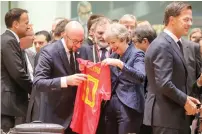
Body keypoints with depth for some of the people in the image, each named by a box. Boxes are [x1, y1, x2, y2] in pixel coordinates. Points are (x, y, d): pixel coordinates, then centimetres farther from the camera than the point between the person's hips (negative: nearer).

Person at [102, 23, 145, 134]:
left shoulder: (136, 54, -5)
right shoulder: (113, 55, 16)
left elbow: (140, 77, -22)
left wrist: (119, 63, -28)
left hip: (128, 107, -7)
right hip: (111, 106, 7)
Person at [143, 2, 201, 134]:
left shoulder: (173, 43, 15)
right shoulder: (163, 45, -18)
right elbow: (164, 84, -25)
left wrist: (185, 98, 8)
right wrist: (185, 101, -13)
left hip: (174, 114, 10)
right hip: (166, 116, -10)